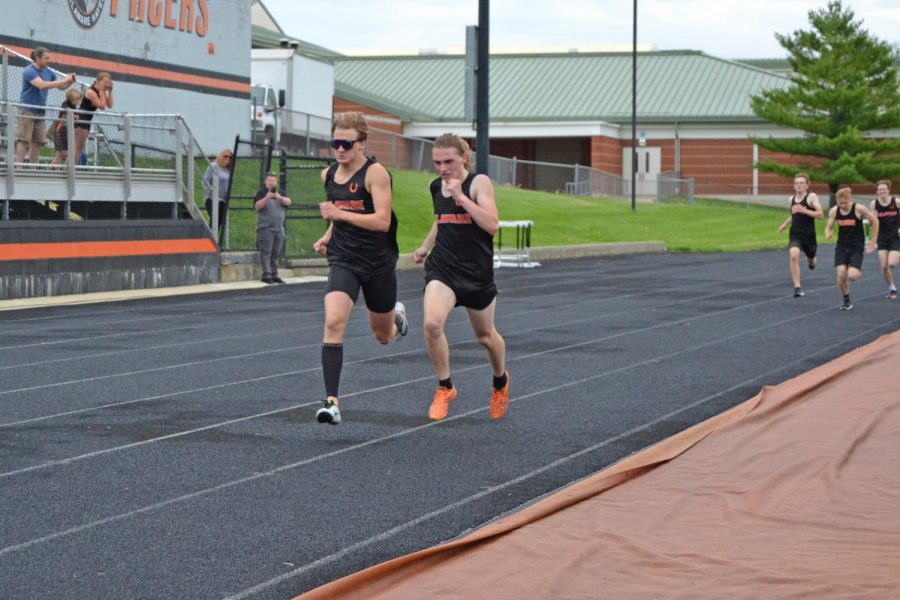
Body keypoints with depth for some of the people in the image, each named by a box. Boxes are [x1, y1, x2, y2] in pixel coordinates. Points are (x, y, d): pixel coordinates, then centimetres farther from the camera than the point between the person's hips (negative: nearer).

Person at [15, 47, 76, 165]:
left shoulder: (48, 72, 10)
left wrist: (70, 81, -6)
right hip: (27, 110, -7)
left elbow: (61, 87, 16)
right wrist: (64, 80, -24)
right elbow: (42, 85, -27)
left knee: (37, 142, 3)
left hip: (40, 111, 7)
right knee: (23, 140, -10)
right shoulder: (29, 71, -12)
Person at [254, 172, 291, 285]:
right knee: (266, 252, -11)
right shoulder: (262, 193, 1)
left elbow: (288, 202, -1)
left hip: (279, 228, 5)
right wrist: (267, 198, -24)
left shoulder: (280, 193, 15)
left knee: (275, 254, 9)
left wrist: (280, 198, -20)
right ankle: (266, 275, -13)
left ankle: (274, 275, 15)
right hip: (265, 228, -5)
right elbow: (257, 206, -12)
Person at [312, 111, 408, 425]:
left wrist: (339, 214, -27)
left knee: (383, 336, 16)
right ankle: (331, 401, -23)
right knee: (333, 323, -23)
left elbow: (382, 221, -22)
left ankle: (397, 316, 55)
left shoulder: (375, 173, -13)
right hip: (344, 261, 3)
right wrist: (328, 235, 8)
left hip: (378, 264, -3)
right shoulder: (328, 175, 5)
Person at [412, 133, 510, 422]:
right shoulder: (436, 187, 6)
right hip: (442, 267, 3)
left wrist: (460, 195, -27)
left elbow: (492, 225, -24)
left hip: (477, 271, -3)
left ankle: (501, 381, 46)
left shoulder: (479, 182, -11)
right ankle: (445, 388, -4)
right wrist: (426, 246, 14)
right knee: (432, 324, -23)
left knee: (485, 335, 15)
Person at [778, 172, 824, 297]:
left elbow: (820, 214, -19)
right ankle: (797, 287, -26)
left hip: (808, 234, -2)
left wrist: (804, 210, -25)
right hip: (794, 234, 2)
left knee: (811, 262, 18)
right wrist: (784, 225, 19)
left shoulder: (811, 197, -8)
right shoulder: (792, 199, 8)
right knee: (794, 255, -26)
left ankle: (812, 260, 60)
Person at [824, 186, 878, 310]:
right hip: (841, 246, 3)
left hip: (856, 247, -3)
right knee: (841, 274, -12)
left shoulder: (859, 209, -14)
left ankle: (858, 270, 21)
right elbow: (829, 227, 5)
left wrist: (872, 242, -1)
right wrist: (828, 235, -21)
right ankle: (846, 300, 11)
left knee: (852, 276, -18)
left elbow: (874, 221, -3)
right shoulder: (834, 211, -5)